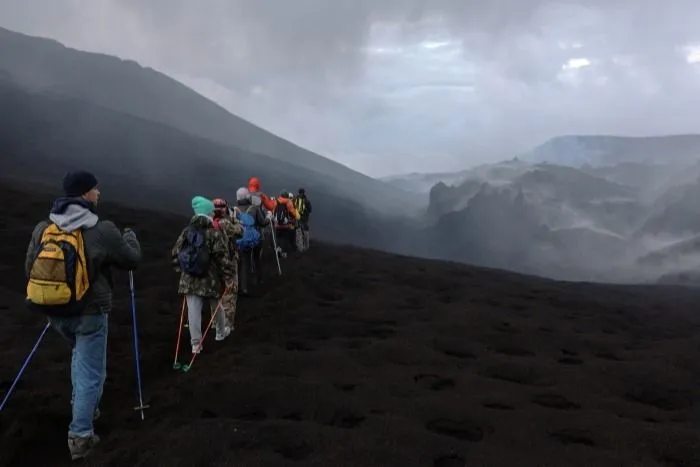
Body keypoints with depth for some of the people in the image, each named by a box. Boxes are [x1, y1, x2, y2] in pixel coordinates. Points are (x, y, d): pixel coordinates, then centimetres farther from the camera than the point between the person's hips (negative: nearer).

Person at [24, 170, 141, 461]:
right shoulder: (103, 231, -16)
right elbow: (132, 260, -3)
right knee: (90, 371, 5)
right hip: (89, 313, -5)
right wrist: (130, 236, 17)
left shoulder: (42, 228, -2)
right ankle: (80, 436, 7)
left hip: (54, 312, 6)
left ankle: (83, 408, 37)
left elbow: (30, 269, 7)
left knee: (80, 355, 30)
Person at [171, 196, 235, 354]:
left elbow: (176, 253, 6)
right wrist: (228, 277, -7)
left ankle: (195, 343, -1)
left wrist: (180, 269, 21)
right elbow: (223, 257, -15)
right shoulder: (215, 233, -13)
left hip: (189, 278, 2)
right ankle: (221, 332, 40)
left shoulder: (186, 231, 0)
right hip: (211, 279, -2)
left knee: (193, 310, 1)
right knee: (216, 306, 20)